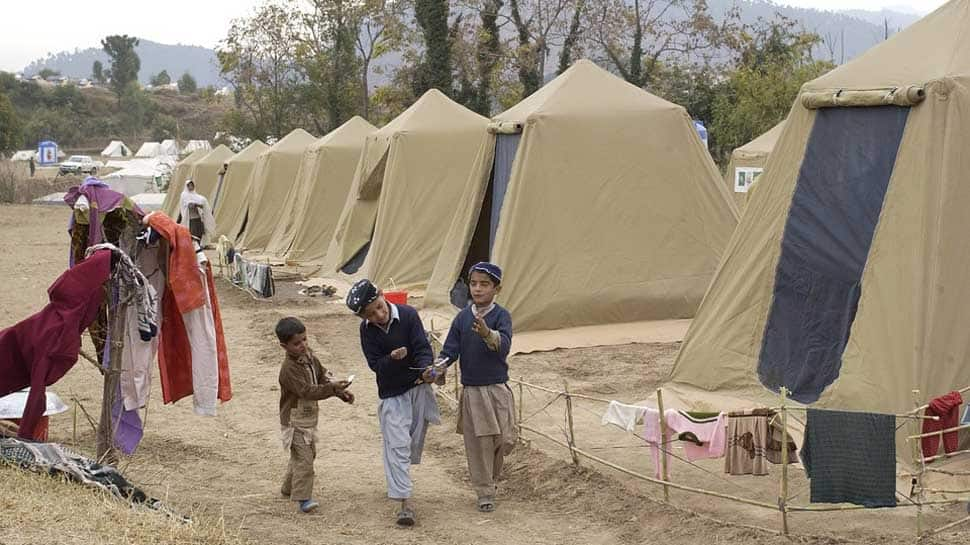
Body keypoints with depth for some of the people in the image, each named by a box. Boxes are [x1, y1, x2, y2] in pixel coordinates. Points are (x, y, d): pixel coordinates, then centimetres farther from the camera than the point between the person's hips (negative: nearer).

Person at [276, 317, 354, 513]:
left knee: (309, 453, 21)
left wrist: (342, 393, 1)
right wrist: (333, 388, -41)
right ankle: (303, 497, -9)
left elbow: (321, 378, 12)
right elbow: (307, 391, -33)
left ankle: (288, 489, 38)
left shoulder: (309, 356, 2)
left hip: (309, 417, 9)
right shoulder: (289, 369, -25)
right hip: (295, 420, -9)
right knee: (303, 457, -13)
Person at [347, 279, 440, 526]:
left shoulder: (408, 315, -14)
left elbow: (423, 347, -17)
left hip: (418, 387, 0)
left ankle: (399, 482, 39)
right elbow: (375, 364, -10)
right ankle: (405, 502, -12)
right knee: (397, 445, -10)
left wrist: (425, 369, -36)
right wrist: (393, 358, -31)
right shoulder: (367, 330, -8)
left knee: (414, 442, 13)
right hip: (391, 393, 0)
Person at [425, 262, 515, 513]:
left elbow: (504, 346, -24)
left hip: (497, 389, -2)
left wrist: (487, 333, -45)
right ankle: (485, 493, 18)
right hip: (471, 391, 2)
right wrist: (437, 369, -20)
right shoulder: (462, 318, 2)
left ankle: (491, 477, 31)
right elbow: (450, 350, 0)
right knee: (478, 445, 4)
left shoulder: (501, 316, -8)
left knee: (504, 440, 0)